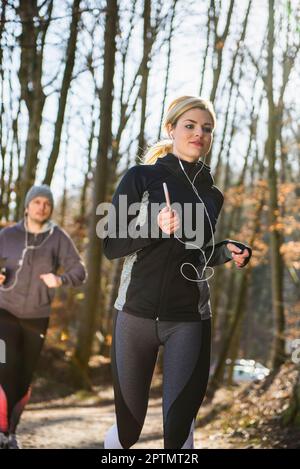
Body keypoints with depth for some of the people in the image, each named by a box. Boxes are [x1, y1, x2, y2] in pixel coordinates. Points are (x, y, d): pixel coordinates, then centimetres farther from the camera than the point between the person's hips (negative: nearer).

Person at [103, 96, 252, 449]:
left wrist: (227, 251, 3)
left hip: (190, 320, 2)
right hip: (137, 313, -2)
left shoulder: (211, 195, 12)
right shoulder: (141, 178, 1)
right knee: (129, 427, 9)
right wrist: (156, 227, -20)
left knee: (179, 428, -8)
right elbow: (111, 245, -4)